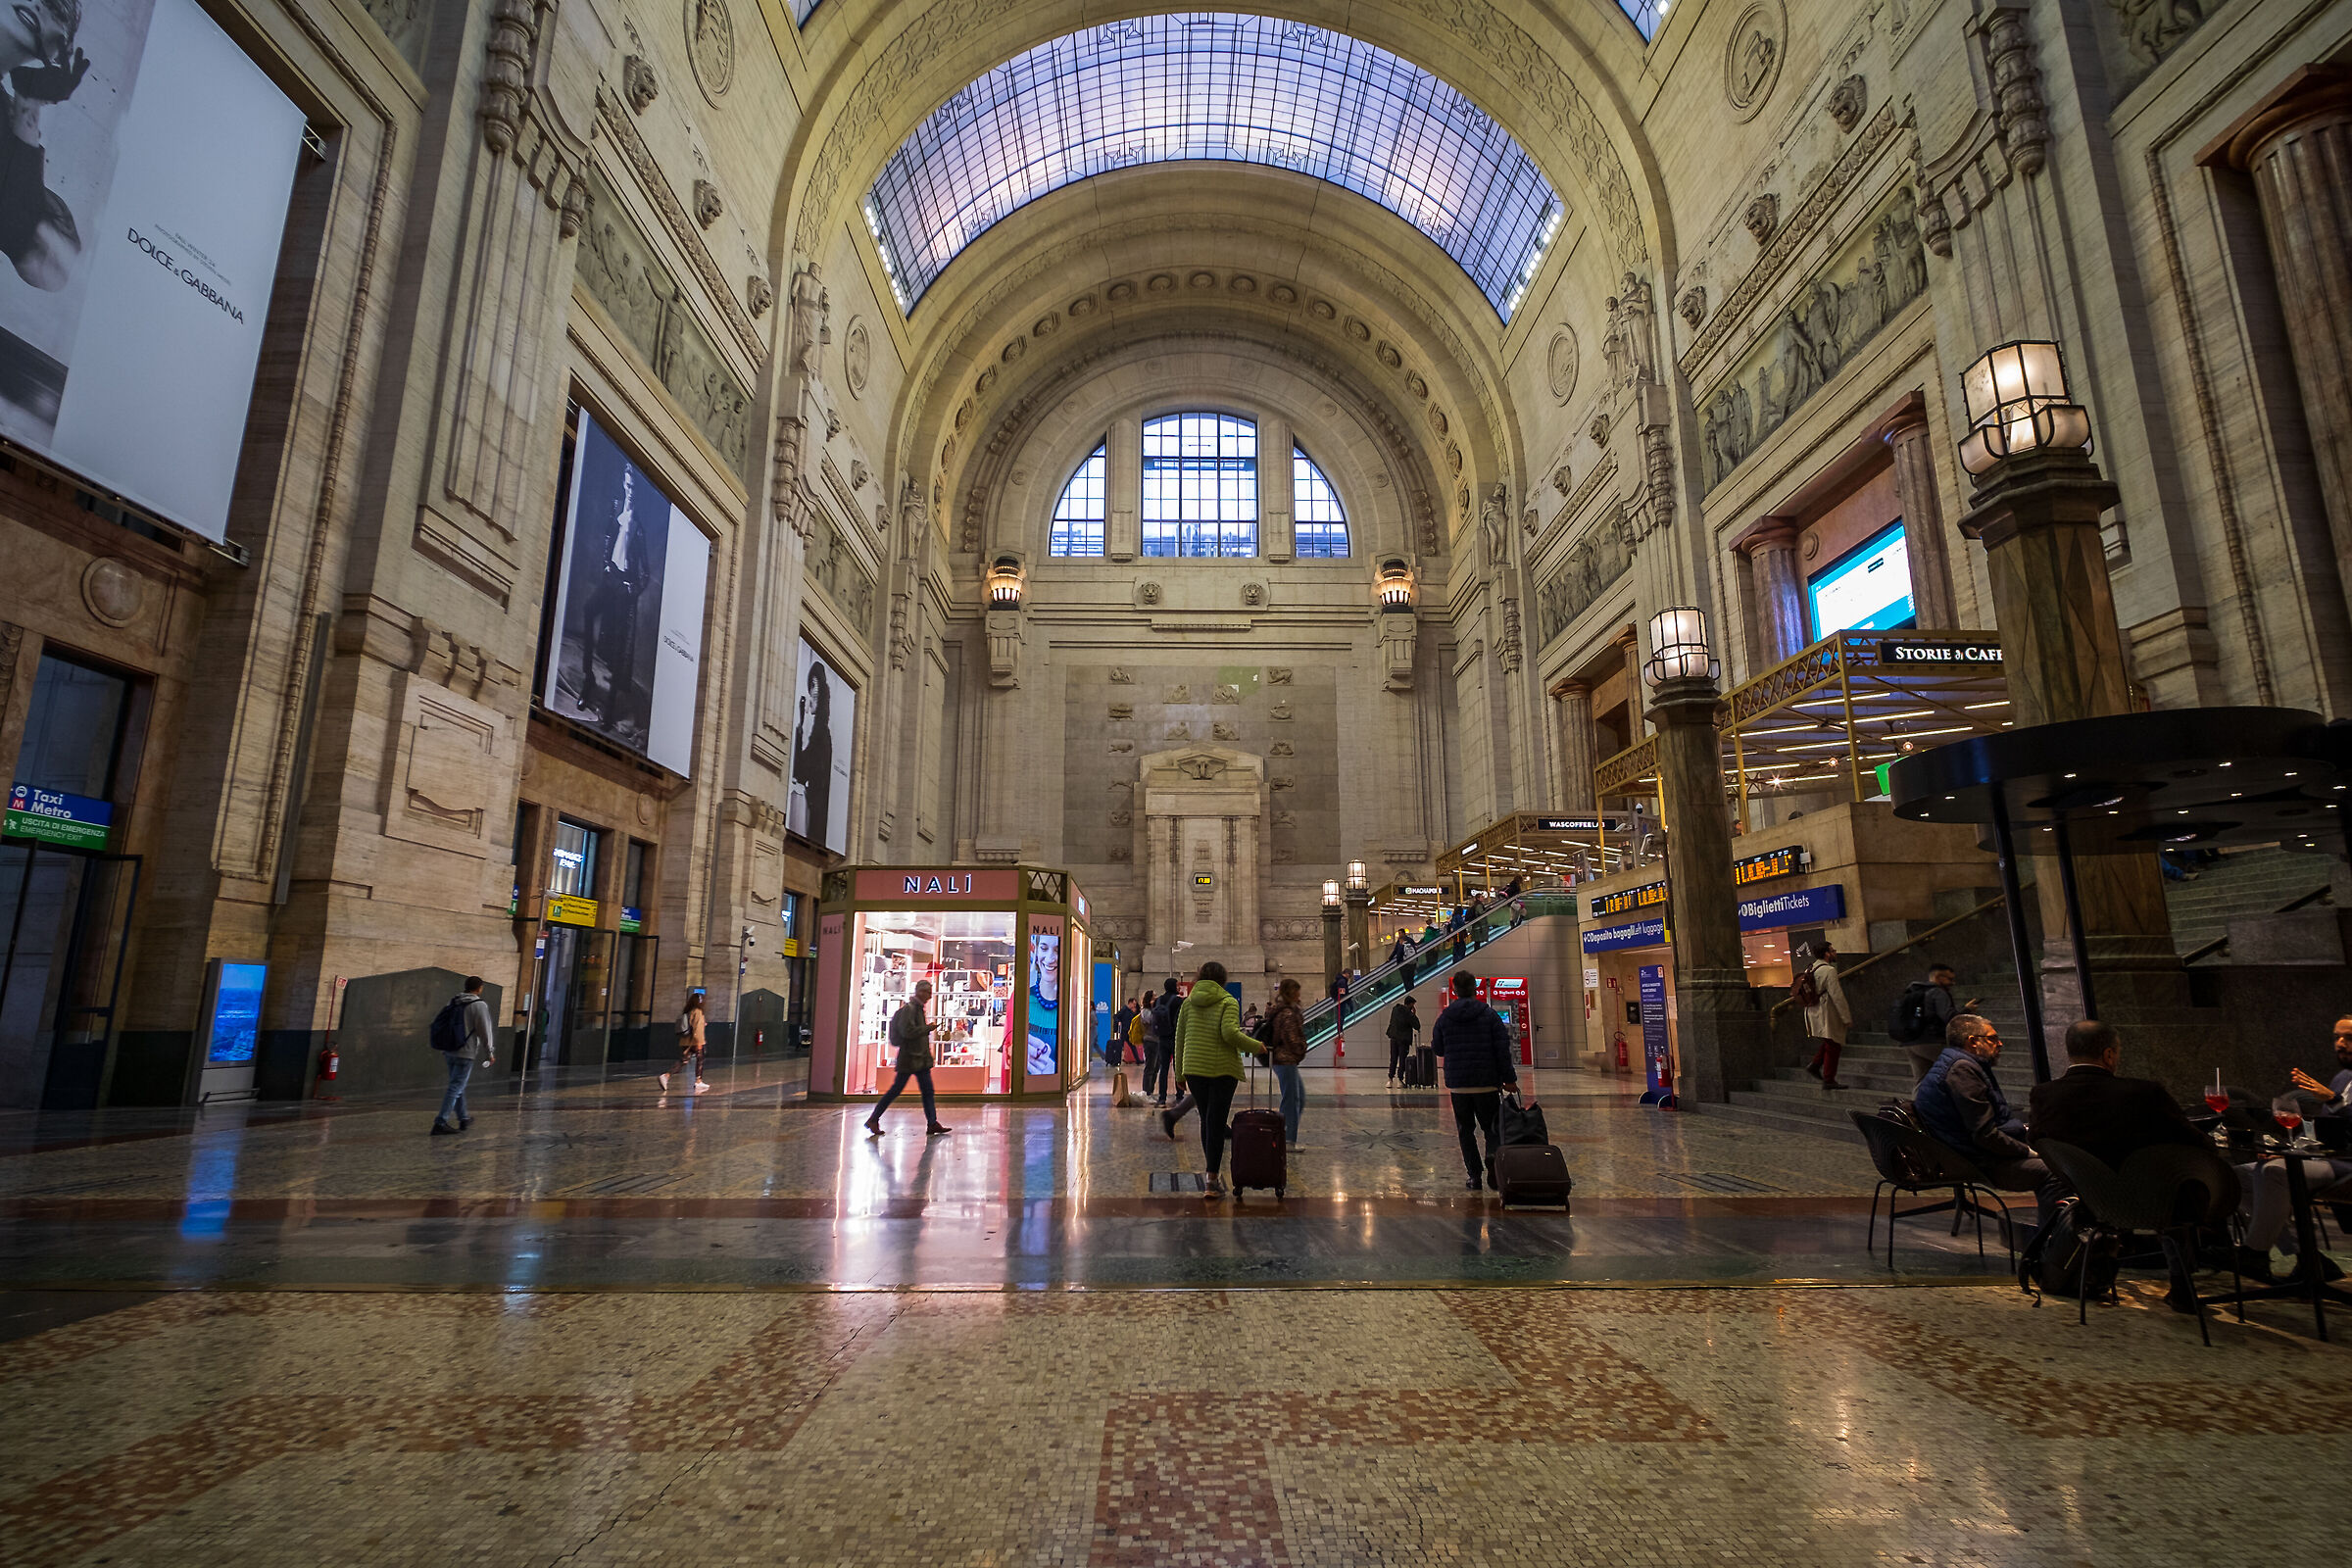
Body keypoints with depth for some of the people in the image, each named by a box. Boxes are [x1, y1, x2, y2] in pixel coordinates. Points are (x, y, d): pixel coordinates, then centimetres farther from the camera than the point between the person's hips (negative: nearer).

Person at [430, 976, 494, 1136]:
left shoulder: (451, 1002, 9)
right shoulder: (479, 1005, -11)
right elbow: (485, 1032, -10)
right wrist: (489, 1053, 0)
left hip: (450, 1050, 7)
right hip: (466, 1053, -7)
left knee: (458, 1086, 17)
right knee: (455, 1087, -4)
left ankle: (463, 1119, 28)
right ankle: (440, 1123, -9)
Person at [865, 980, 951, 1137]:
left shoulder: (919, 1008, 13)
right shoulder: (909, 1009, -15)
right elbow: (907, 1031, -24)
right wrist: (928, 1028, -17)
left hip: (921, 1058, 9)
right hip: (909, 1058, -9)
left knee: (928, 1090, 4)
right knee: (895, 1090, -2)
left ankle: (932, 1124, 4)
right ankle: (873, 1120, 10)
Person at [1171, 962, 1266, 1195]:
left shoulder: (1188, 1003, 8)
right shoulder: (1228, 1002, -5)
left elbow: (1180, 1038, 9)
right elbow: (1230, 1033, -20)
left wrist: (1180, 1072, 15)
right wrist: (1255, 1047, -5)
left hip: (1195, 1069, 4)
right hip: (1223, 1069, -4)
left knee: (1206, 1119, 16)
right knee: (1216, 1122, -1)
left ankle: (1213, 1171, 23)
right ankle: (1213, 1177, -3)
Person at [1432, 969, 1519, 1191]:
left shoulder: (1445, 1017, 0)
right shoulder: (1489, 1015, -3)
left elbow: (1437, 1049, 7)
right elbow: (1503, 1049, -5)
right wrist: (1509, 1079, -2)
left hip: (1457, 1085, 1)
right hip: (1487, 1083, -1)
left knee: (1465, 1130, 10)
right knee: (1491, 1126, 11)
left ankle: (1475, 1175, 6)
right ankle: (1492, 1156, -15)